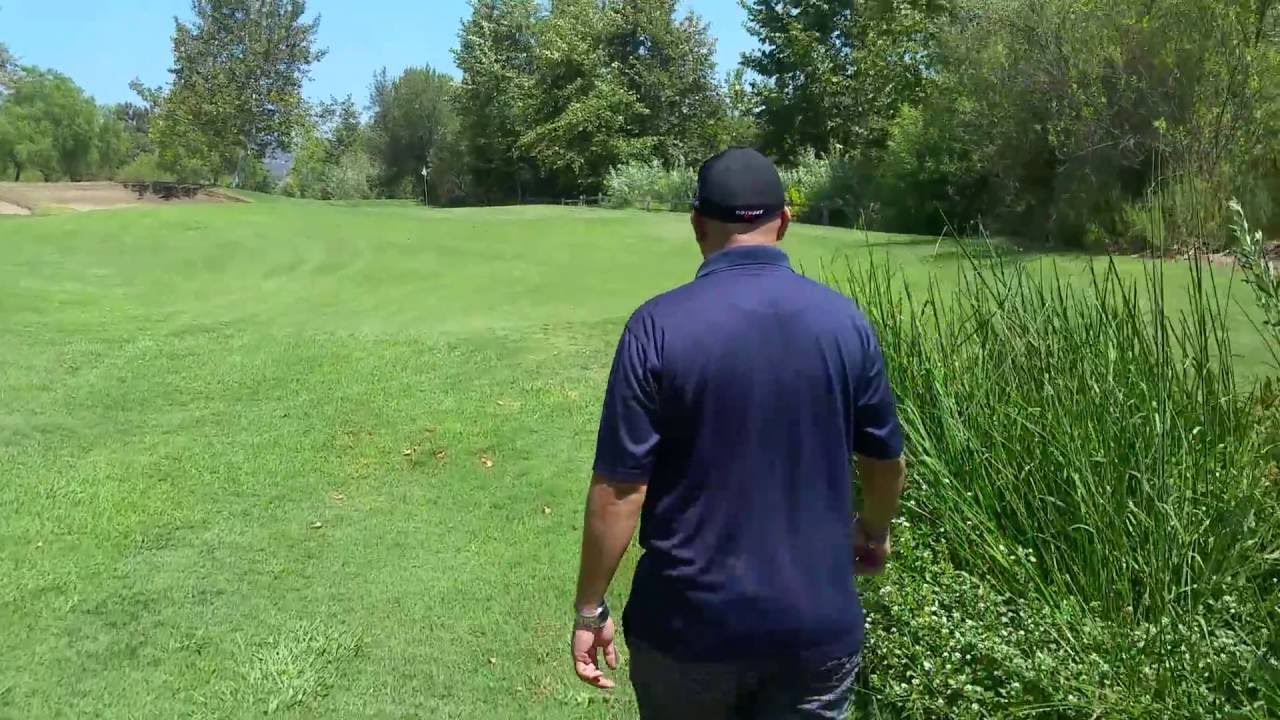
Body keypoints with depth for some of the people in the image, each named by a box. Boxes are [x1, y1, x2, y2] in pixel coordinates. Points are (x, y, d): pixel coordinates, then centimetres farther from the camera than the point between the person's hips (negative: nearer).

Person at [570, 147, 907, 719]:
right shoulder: (845, 321, -4)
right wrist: (874, 534, 27)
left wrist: (590, 610, -2)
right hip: (817, 623, 2)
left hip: (688, 623, -2)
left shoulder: (659, 326, -15)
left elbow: (619, 488, -14)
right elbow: (886, 462, 7)